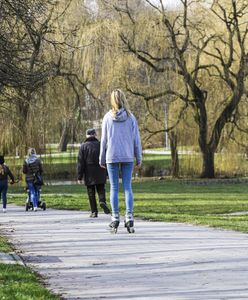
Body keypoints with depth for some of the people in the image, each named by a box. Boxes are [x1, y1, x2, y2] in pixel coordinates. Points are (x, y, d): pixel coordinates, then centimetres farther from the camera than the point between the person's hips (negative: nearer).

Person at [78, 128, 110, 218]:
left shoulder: (83, 146, -2)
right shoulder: (100, 145, 1)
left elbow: (80, 163, -5)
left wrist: (79, 177, -2)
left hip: (89, 174, -1)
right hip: (100, 174, 1)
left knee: (91, 193, 5)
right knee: (101, 190, 9)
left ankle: (94, 211, 1)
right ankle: (102, 201, -21)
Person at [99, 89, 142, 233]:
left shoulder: (108, 118, -2)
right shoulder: (131, 117, -1)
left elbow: (104, 140, 2)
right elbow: (136, 139, 2)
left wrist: (102, 159, 10)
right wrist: (139, 158, 10)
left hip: (112, 157, -1)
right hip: (128, 157, 1)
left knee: (114, 188, 4)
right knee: (127, 187, 2)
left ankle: (115, 219, 1)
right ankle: (129, 218, -5)